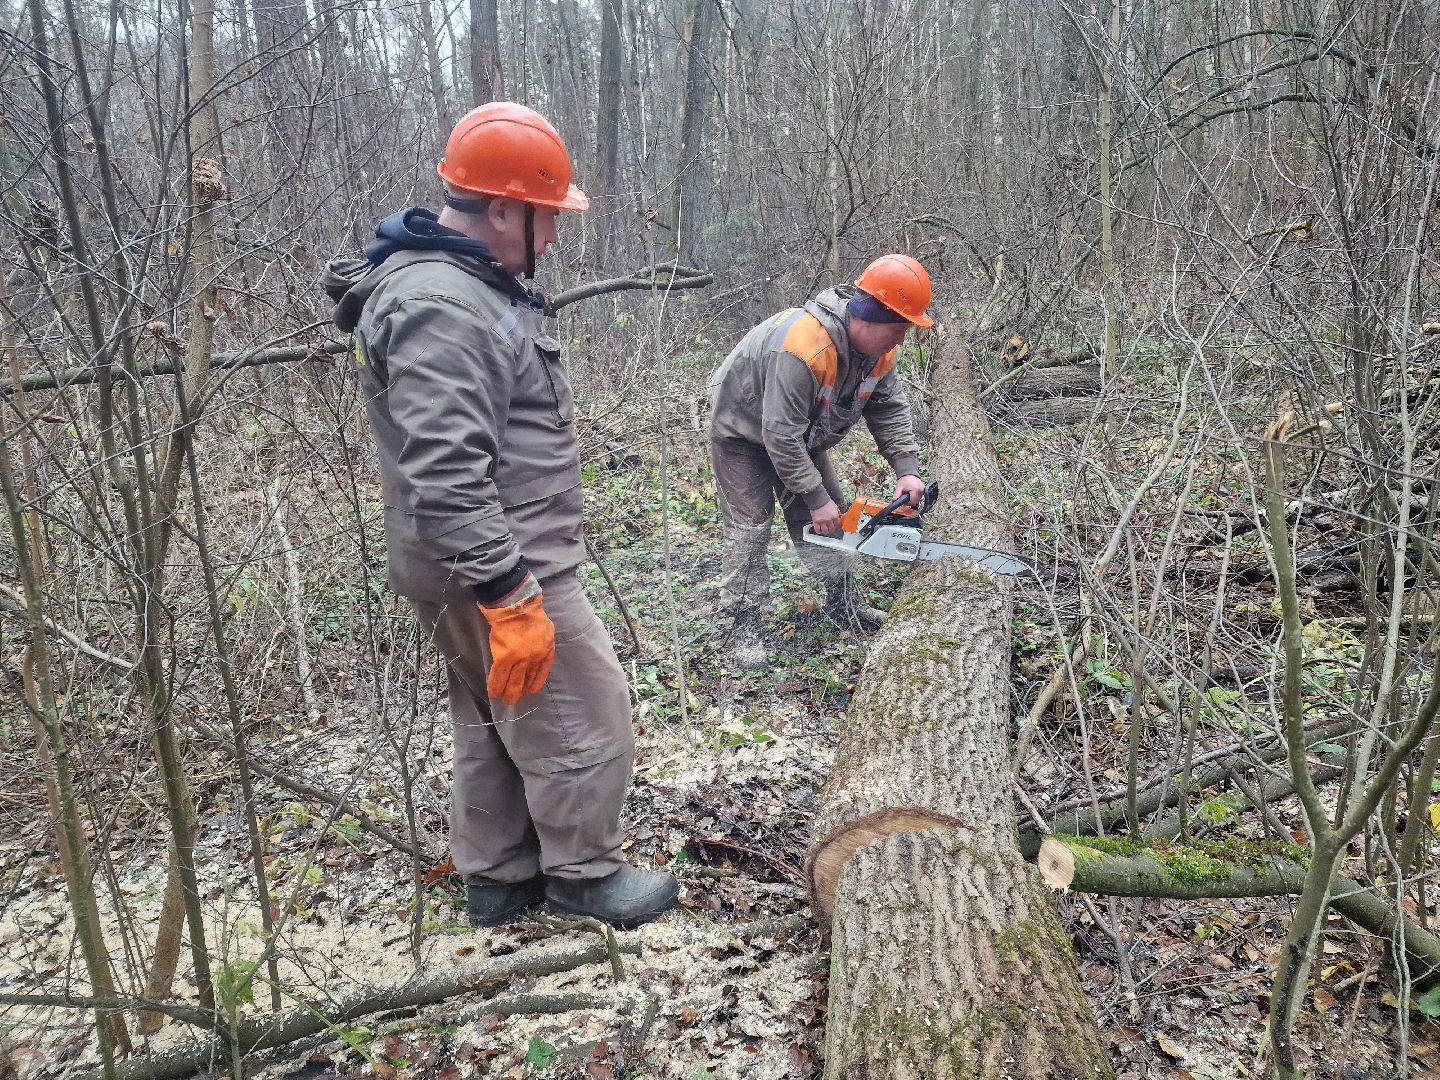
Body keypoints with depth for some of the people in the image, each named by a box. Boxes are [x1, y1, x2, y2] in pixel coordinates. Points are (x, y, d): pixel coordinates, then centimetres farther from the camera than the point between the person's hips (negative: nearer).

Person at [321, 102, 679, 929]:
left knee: (497, 723, 18)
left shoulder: (474, 283, 13)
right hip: (498, 572, -11)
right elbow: (446, 477, -29)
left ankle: (499, 879, 33)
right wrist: (511, 597, -28)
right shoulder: (439, 307, -22)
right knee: (588, 715, 2)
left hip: (499, 565, 11)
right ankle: (585, 873, 21)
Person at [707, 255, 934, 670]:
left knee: (827, 516, 8)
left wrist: (908, 469, -19)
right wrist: (816, 499, -30)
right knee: (750, 524, -10)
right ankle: (743, 626, -3)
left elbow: (890, 409, -7)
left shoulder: (879, 345, -16)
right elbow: (781, 435, -38)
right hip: (744, 429, -7)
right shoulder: (805, 345, -42)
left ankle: (842, 601, 22)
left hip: (799, 434, 8)